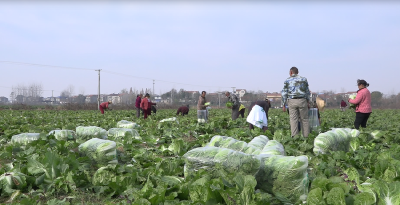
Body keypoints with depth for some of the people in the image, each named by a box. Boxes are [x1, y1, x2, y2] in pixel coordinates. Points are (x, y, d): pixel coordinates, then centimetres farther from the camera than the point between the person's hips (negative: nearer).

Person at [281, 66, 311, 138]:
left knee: (293, 119, 0)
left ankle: (294, 137, -4)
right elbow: (307, 92, 12)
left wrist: (283, 105, 6)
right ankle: (306, 136, 9)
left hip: (292, 101, -1)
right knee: (304, 119, 8)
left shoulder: (287, 80, 5)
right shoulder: (303, 79, 10)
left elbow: (284, 93, 2)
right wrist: (308, 102, 19)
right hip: (302, 100, 1)